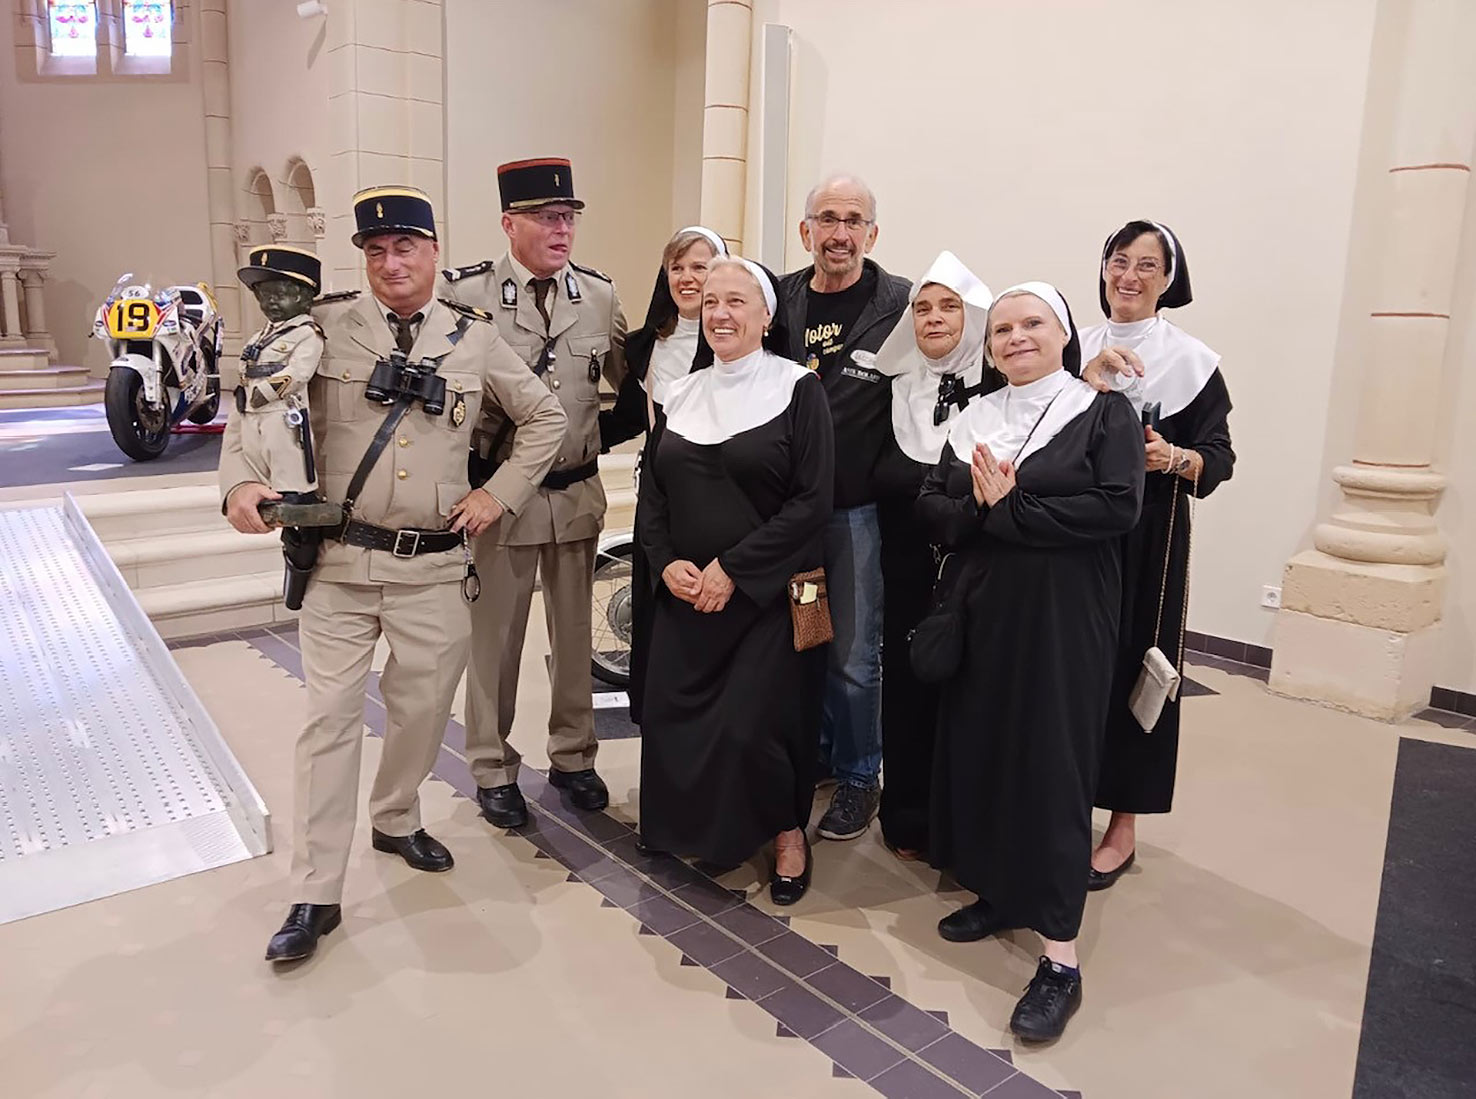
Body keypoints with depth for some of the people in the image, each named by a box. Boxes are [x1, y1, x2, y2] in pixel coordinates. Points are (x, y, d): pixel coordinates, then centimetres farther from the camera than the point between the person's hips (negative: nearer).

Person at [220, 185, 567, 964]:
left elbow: (544, 417, 12)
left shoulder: (475, 339, 4)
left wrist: (501, 494, 3)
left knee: (423, 709, 11)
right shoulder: (326, 327, 0)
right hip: (340, 561, -1)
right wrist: (238, 480, -11)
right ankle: (315, 896, 11)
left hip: (435, 567, 2)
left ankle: (396, 820, 40)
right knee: (330, 719, 0)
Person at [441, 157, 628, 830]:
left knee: (574, 633, 15)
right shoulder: (466, 294, -9)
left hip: (579, 493, 4)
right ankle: (493, 770, 26)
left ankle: (573, 756, 32)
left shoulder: (600, 294, 3)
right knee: (494, 638, 8)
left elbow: (631, 380, 14)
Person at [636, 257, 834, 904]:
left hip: (768, 593, -4)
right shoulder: (681, 395, 9)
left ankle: (787, 832, 24)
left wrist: (732, 569, -16)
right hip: (685, 592, 5)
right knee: (671, 717, 4)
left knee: (756, 723, -5)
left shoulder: (798, 389, -6)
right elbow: (652, 494, 11)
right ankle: (695, 830, 30)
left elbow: (812, 501, -13)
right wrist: (667, 563, -6)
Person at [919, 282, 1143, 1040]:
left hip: (1063, 621, -5)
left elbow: (1117, 507, -16)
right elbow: (931, 510, 5)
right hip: (982, 613, 5)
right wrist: (976, 505, -16)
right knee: (977, 752, 9)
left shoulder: (1105, 412, -3)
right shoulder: (972, 421, 12)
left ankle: (1061, 961, 4)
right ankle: (1001, 892, 30)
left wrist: (1008, 508, -16)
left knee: (1052, 766, -4)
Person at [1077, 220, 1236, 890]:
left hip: (1148, 535, -3)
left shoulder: (1190, 359, -2)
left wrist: (1172, 459, -22)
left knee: (1130, 667, 1)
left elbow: (1220, 457, -2)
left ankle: (1123, 825, 15)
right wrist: (1087, 381, -13)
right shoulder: (1078, 348, 8)